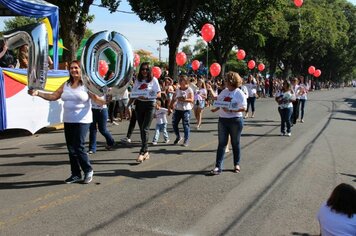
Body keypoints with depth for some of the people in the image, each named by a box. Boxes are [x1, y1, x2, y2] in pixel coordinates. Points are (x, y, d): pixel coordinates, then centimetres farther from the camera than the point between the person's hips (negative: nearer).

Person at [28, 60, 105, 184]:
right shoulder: (66, 85, 11)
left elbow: (97, 98, -15)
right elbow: (53, 96, 8)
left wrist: (105, 100, -36)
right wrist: (37, 93, -3)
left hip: (82, 121, -6)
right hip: (68, 121, 6)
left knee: (79, 147, -10)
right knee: (71, 148, 8)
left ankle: (88, 170, 11)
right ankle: (76, 174, 20)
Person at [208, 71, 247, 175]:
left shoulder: (240, 94, -11)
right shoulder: (224, 91, 7)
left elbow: (244, 108, -16)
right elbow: (217, 99, 24)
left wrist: (231, 110, -24)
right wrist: (211, 90, 19)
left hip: (235, 121, -5)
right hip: (222, 120, 5)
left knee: (235, 143, 10)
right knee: (222, 143, 2)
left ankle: (236, 164, 26)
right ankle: (218, 166, 2)